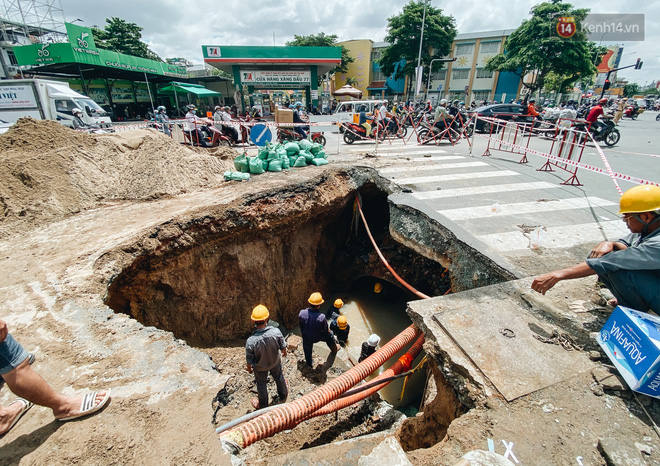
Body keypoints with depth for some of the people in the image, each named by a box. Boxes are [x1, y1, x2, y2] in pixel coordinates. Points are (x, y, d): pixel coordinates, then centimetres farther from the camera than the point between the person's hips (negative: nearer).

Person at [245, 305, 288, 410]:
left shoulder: (251, 341, -39)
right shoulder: (276, 332, -35)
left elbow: (249, 359, -21)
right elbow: (283, 347, -14)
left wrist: (249, 368, 2)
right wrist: (284, 352, 9)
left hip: (260, 367, -1)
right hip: (275, 362, 2)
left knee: (261, 384, 27)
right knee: (279, 377, 31)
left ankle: (263, 405, 54)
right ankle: (283, 396, 59)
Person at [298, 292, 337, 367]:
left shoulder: (302, 313, -28)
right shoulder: (321, 317, -37)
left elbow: (300, 324, -8)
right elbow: (325, 330, -19)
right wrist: (328, 331, 6)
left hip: (306, 337, 2)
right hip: (317, 337, -2)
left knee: (307, 350, 31)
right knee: (329, 335, 28)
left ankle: (309, 363, 56)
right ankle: (334, 349, 54)